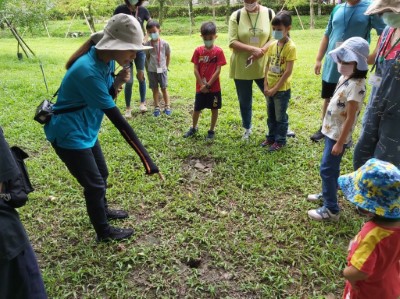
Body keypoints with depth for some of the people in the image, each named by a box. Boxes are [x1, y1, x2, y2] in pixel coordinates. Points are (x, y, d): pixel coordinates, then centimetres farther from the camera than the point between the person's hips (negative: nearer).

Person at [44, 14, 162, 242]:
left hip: (86, 129, 9)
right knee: (94, 183, 4)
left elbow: (106, 98, 6)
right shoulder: (88, 71, -33)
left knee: (101, 174, 23)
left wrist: (117, 83, -18)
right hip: (69, 134, -9)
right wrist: (145, 157, -33)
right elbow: (115, 117, -34)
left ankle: (103, 211, 48)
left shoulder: (107, 60, -5)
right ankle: (104, 232, 26)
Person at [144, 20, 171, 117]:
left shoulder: (164, 43, -7)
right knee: (155, 89, 8)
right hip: (152, 71, 1)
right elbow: (147, 57, 6)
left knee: (164, 88, 4)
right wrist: (149, 67, 5)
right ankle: (157, 107, 16)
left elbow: (168, 56, 4)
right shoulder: (147, 44, -5)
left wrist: (166, 66, 7)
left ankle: (167, 107, 14)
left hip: (162, 70, -1)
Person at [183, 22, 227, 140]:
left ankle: (211, 130, 25)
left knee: (214, 109, 8)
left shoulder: (218, 51, -8)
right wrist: (202, 85, -10)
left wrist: (208, 85, -14)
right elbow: (196, 70, -3)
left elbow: (218, 71, -11)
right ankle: (193, 128, 34)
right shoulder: (198, 51, -1)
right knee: (196, 109, 12)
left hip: (214, 87, -2)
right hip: (200, 87, 2)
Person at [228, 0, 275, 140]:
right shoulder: (236, 16, -4)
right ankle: (247, 128, 33)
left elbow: (274, 38, -2)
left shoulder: (269, 13, 0)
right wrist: (253, 49, -22)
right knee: (244, 101, 11)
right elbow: (232, 42, -10)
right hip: (241, 67, 0)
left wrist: (262, 51, -20)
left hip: (263, 66, 1)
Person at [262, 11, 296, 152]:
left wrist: (275, 88, -16)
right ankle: (271, 137, 34)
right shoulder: (272, 45, 4)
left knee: (280, 117, 7)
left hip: (282, 89, -6)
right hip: (269, 88, 6)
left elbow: (288, 71, -18)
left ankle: (280, 141, 22)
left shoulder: (290, 47, -16)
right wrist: (266, 85, -2)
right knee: (271, 115, 18)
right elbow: (268, 66, 7)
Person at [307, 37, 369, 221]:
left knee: (327, 169, -3)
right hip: (331, 130, 9)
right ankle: (328, 194, 40)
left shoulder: (356, 85, -24)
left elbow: (350, 118, -23)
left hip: (339, 134, -9)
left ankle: (331, 209, 7)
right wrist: (332, 136, 19)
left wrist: (339, 143, -20)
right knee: (331, 167, 22)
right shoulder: (345, 77, 5)